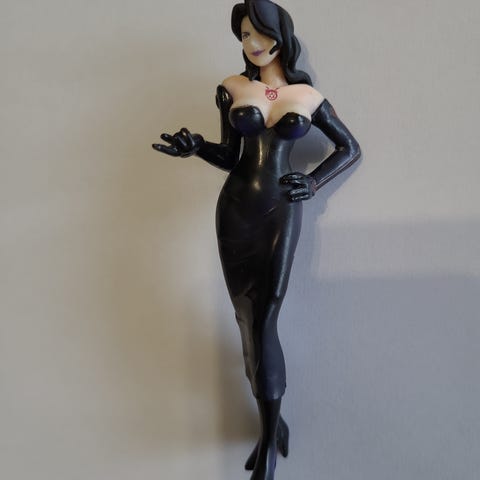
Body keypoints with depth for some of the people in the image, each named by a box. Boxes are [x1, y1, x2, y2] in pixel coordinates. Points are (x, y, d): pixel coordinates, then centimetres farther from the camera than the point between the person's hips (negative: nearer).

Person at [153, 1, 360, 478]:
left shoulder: (308, 96, 6)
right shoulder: (232, 88, 8)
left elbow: (351, 148, 14)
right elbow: (230, 156, 10)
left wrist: (314, 182, -1)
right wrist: (196, 146, -9)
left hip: (280, 211, -2)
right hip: (236, 209, 2)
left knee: (263, 321, -6)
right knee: (248, 320, 1)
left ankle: (270, 433, 10)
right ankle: (272, 424, 18)